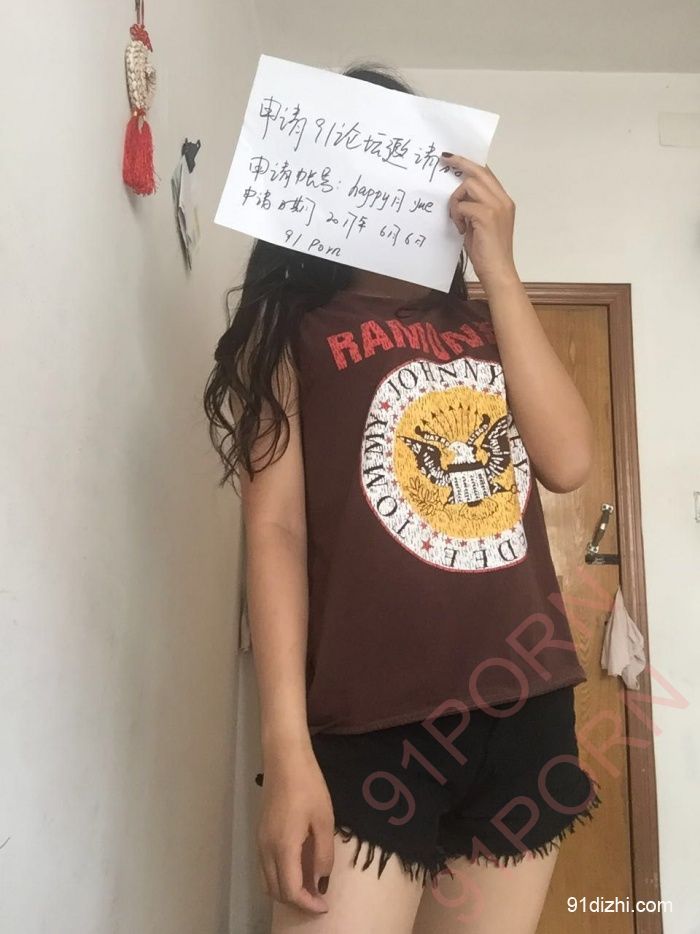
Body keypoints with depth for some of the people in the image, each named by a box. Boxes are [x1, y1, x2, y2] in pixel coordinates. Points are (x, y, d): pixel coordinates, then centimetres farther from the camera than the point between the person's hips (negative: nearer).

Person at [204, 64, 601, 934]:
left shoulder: (485, 327, 13)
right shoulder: (293, 332, 1)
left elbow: (569, 461, -3)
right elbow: (275, 528, -8)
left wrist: (498, 270, -2)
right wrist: (287, 750, -14)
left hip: (527, 712, 5)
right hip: (369, 726, -4)